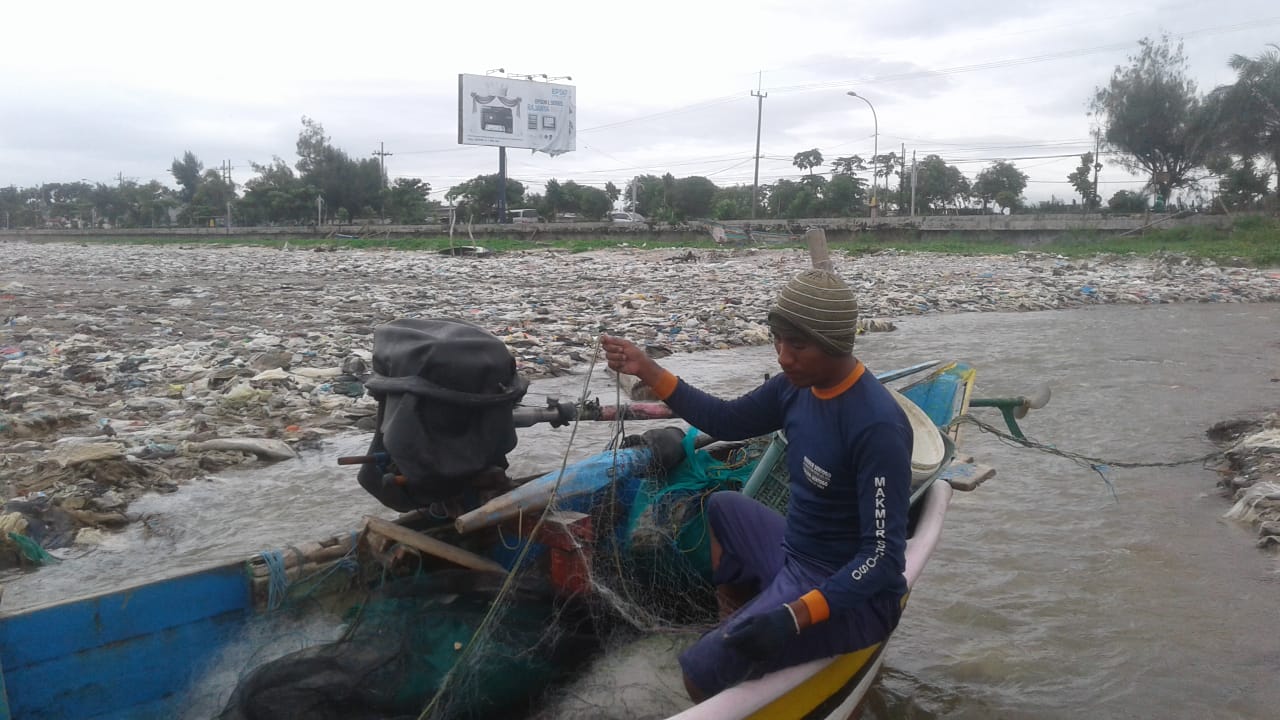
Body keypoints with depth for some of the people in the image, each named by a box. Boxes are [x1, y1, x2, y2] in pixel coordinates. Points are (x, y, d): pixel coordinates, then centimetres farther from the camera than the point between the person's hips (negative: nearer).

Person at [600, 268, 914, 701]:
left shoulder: (877, 427, -28)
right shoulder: (797, 385, -4)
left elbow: (884, 557, -27)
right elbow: (728, 422, 10)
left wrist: (796, 616, -36)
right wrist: (648, 372, 0)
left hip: (851, 596, -8)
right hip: (795, 557, 9)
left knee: (702, 672, -21)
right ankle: (737, 624, 29)